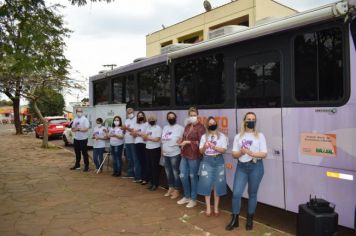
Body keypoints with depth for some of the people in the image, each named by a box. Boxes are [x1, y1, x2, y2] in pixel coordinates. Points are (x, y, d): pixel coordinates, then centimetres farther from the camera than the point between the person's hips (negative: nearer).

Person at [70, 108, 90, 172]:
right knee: (77, 153, 16)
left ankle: (86, 166, 3)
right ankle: (77, 165, 28)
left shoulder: (85, 119, -7)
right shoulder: (75, 120, 13)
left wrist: (78, 129, -13)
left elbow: (86, 129, -17)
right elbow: (72, 129, 10)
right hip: (76, 139, 6)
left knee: (84, 153, -3)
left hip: (83, 139, -6)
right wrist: (76, 128, -12)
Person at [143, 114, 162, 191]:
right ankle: (152, 182, 21)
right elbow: (144, 138, 10)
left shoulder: (158, 128, -9)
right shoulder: (148, 128, 12)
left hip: (155, 149, -7)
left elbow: (157, 139, -19)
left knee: (155, 166, -1)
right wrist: (145, 136, -12)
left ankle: (155, 184, 7)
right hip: (148, 149, 7)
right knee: (149, 166, 10)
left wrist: (148, 137, -14)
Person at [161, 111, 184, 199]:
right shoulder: (165, 128, 14)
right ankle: (170, 188, 29)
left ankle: (176, 191, 11)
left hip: (175, 154, -7)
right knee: (168, 172, 15)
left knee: (175, 172, 0)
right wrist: (162, 150, 16)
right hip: (166, 154, 7)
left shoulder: (180, 128, -8)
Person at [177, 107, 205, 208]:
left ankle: (193, 199, 22)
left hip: (194, 156, -7)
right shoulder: (187, 126, 14)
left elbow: (201, 142, -18)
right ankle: (187, 196, 31)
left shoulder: (200, 127, -11)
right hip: (184, 155, 7)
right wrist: (181, 142, 2)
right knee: (183, 176, 12)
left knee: (193, 177, 5)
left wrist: (188, 142, -19)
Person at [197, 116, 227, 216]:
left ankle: (216, 207, 15)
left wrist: (214, 147, -21)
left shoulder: (222, 136, 4)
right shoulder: (204, 136, 7)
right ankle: (208, 207, 10)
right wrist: (204, 147, -19)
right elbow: (201, 151, 3)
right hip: (207, 161, 1)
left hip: (218, 161, 0)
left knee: (218, 184, 2)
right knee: (206, 183, -1)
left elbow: (223, 150, -5)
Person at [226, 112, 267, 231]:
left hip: (256, 167, -2)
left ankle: (250, 220, 26)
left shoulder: (260, 136, 0)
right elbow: (234, 154, 5)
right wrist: (241, 152, -17)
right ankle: (234, 219, 13)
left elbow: (264, 154, -5)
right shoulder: (238, 136, 7)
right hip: (241, 167, 2)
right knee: (236, 193, -3)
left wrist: (250, 153, -19)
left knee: (252, 194, 10)